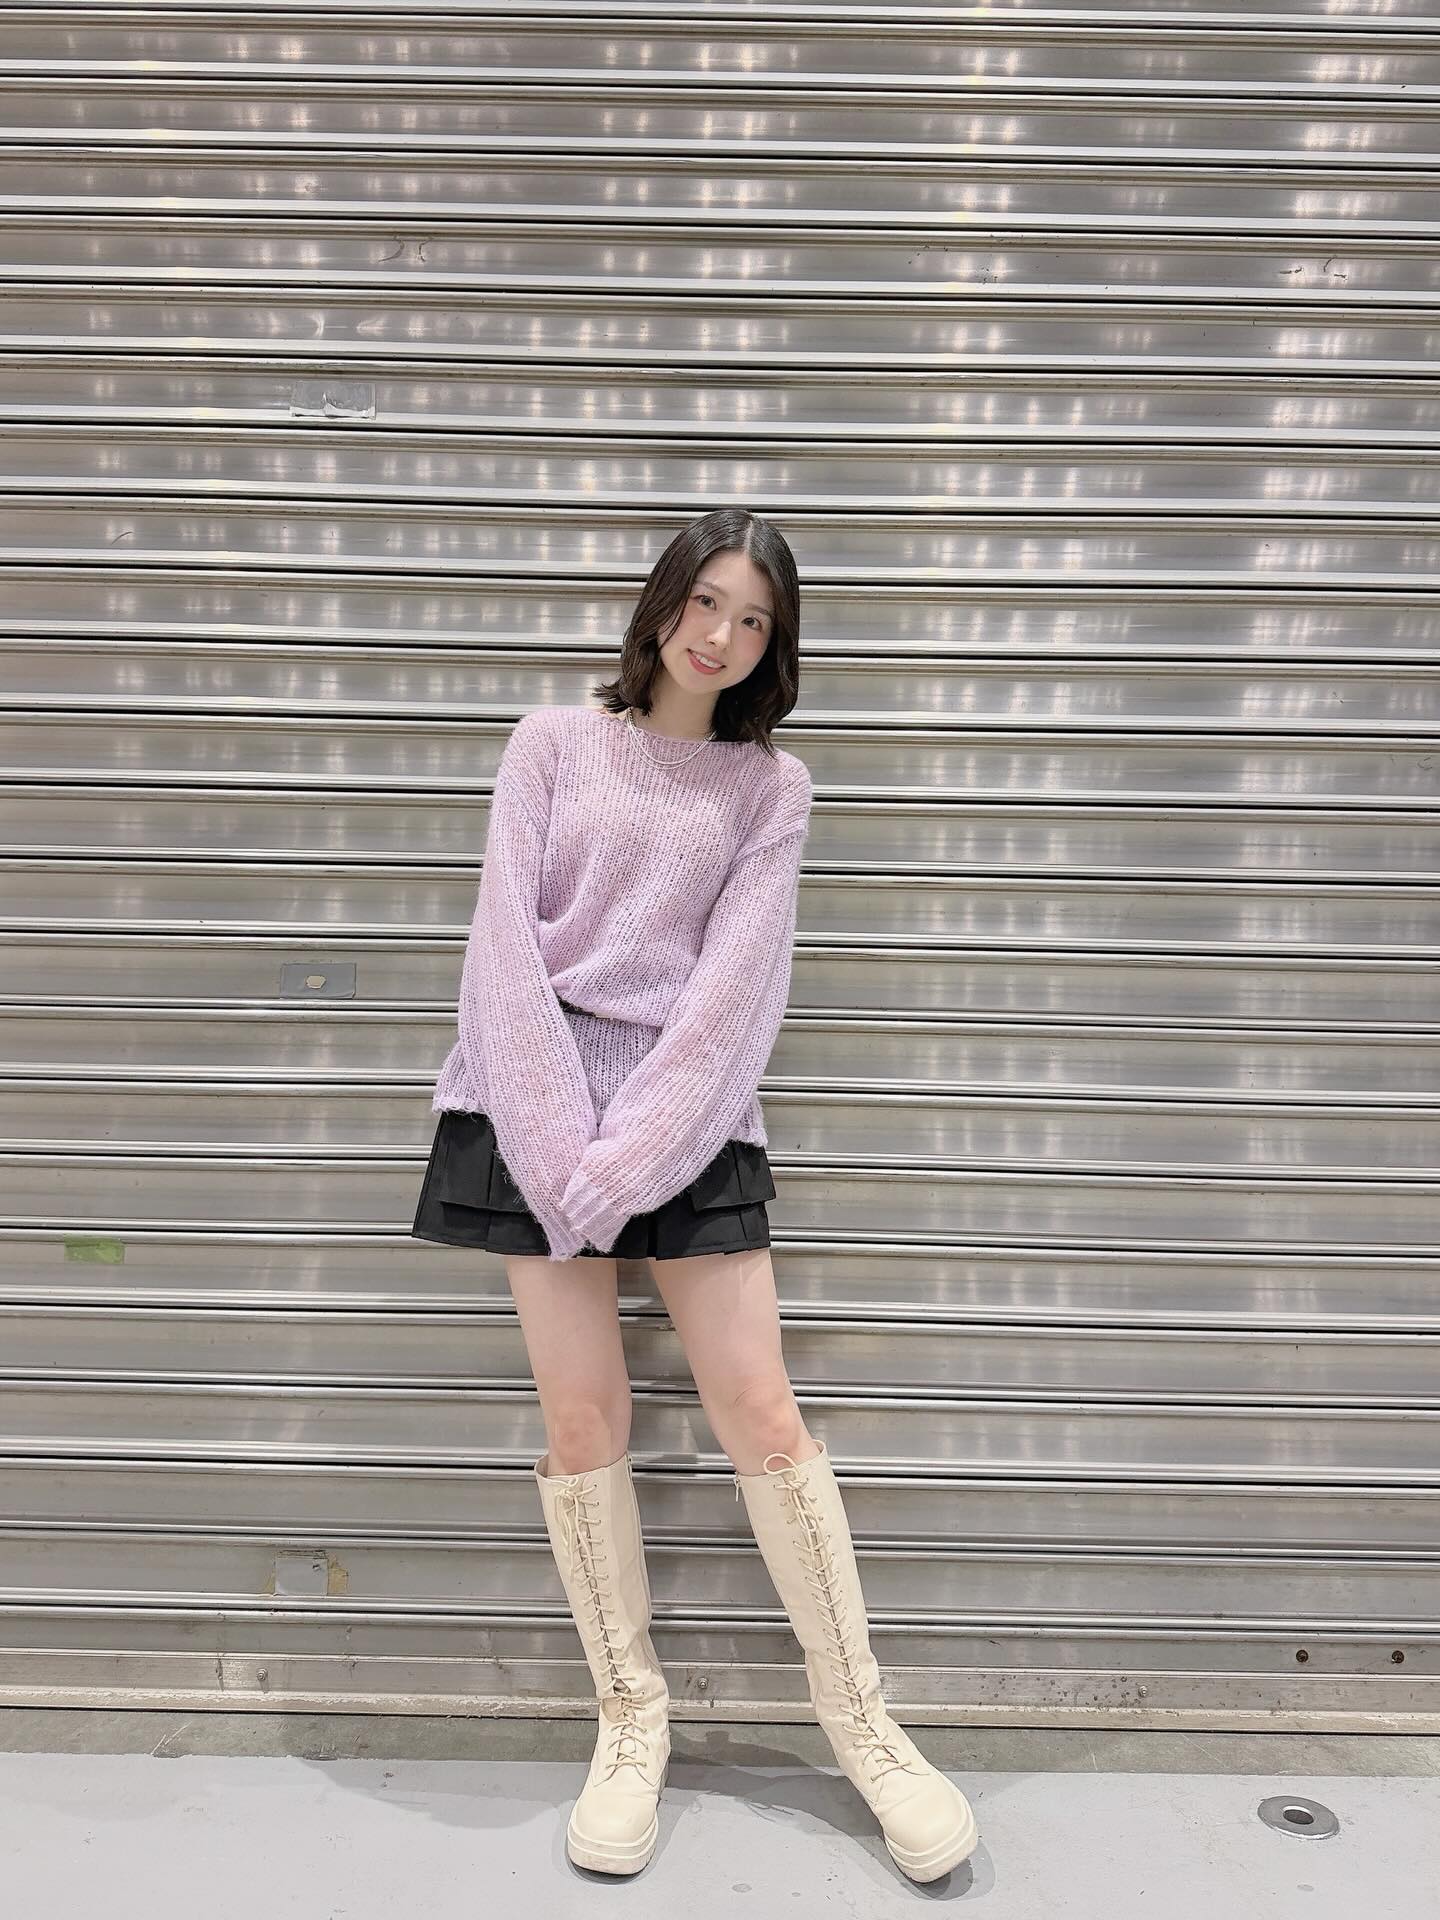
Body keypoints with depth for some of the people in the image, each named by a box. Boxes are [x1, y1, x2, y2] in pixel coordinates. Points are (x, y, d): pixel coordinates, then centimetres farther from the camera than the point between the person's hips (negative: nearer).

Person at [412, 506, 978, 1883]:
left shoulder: (770, 786, 8)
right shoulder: (555, 741, 8)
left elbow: (735, 980, -3)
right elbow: (505, 932, -2)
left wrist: (633, 1151, -14)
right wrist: (559, 1142, -13)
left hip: (689, 1112, 0)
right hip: (543, 1108, 1)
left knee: (762, 1414, 1)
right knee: (581, 1419, 3)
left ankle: (859, 1718, 18)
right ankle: (630, 1716, 22)